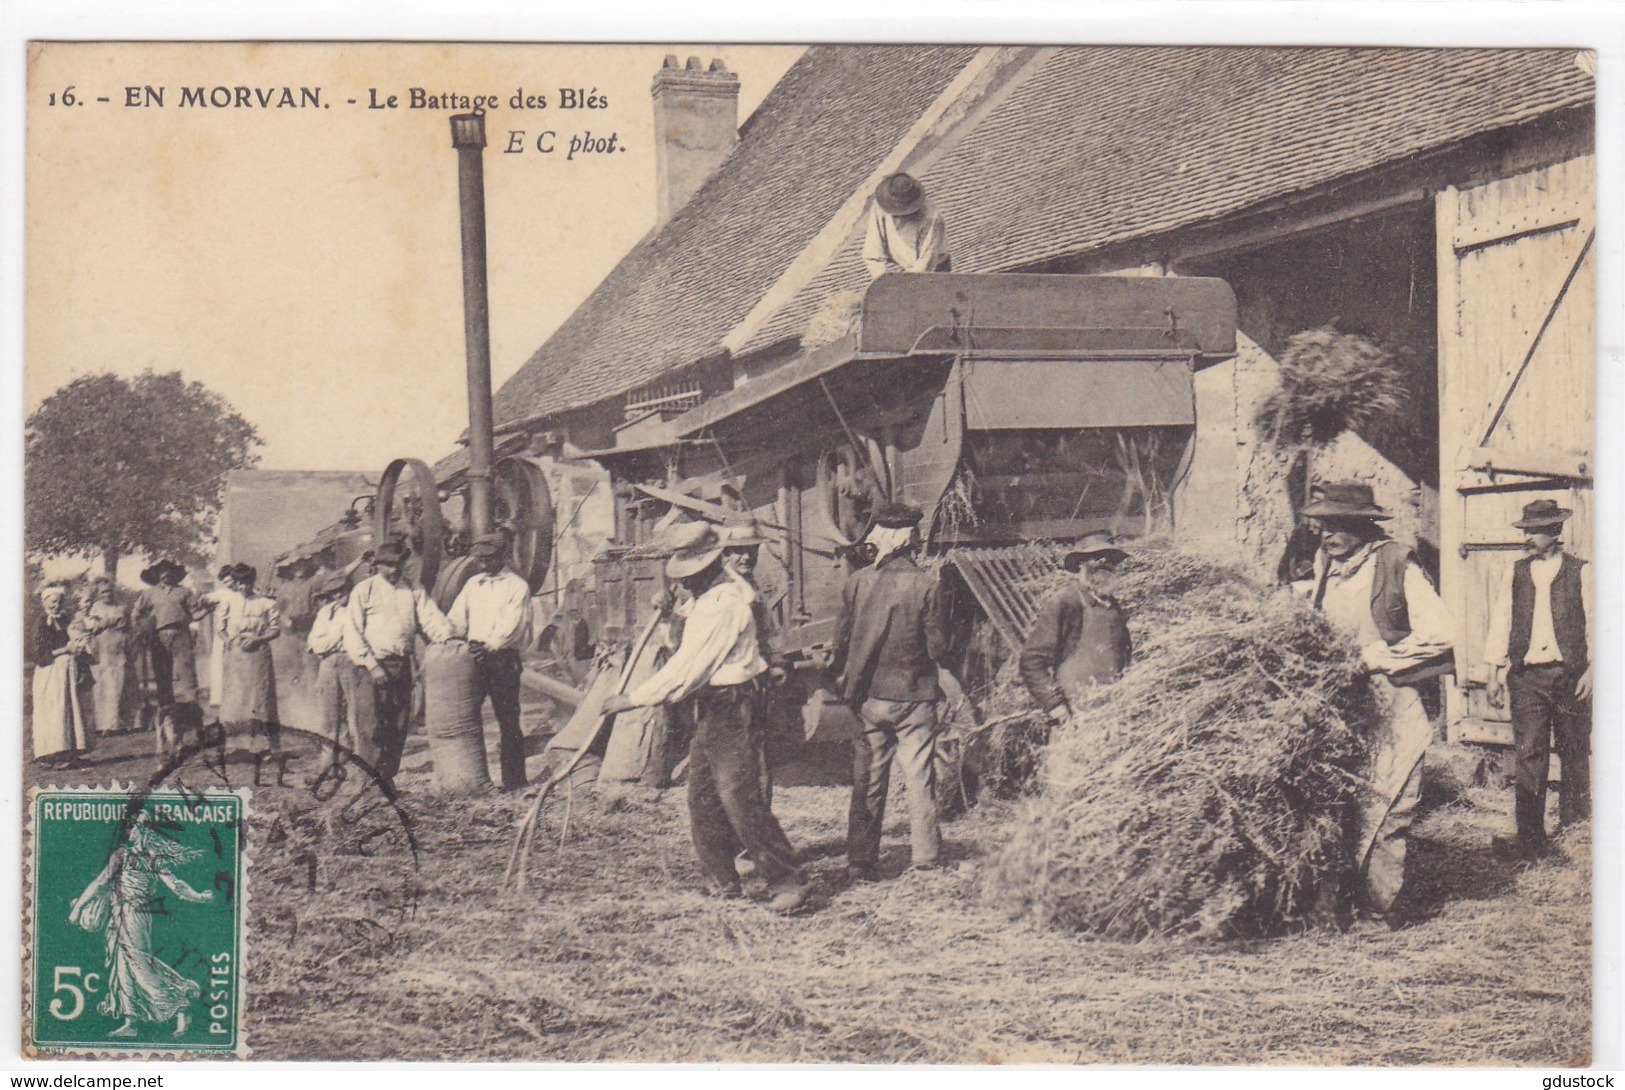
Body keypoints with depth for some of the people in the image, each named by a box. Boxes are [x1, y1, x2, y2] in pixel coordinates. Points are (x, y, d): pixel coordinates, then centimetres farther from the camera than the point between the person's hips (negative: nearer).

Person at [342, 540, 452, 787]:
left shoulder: (413, 592, 14)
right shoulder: (364, 590, 3)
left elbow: (431, 618, 3)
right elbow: (352, 633, -2)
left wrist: (449, 638, -18)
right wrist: (371, 665, -11)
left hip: (402, 667, 4)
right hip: (371, 667, -4)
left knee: (398, 728, 7)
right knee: (370, 728, -9)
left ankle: (388, 778, 16)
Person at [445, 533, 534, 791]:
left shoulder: (516, 585, 0)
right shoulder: (473, 584, 19)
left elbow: (512, 624, -12)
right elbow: (457, 618, 16)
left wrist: (490, 645, -26)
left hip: (503, 658, -5)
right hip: (472, 657, 5)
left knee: (507, 721, -3)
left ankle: (514, 780, 1)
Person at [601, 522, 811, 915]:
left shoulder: (724, 604, -20)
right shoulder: (707, 598, 13)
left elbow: (688, 668, -23)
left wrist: (632, 699, -20)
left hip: (729, 709, -10)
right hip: (709, 709, 10)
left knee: (740, 797, -12)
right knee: (703, 798, 12)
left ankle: (787, 881, -7)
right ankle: (722, 881, 21)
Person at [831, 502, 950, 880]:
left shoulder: (857, 582, -4)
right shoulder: (926, 585, -11)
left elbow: (841, 641, 2)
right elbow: (937, 647, -8)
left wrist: (844, 680, 17)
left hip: (867, 697, 2)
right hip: (914, 695, -2)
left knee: (867, 780, 8)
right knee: (920, 778, 8)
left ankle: (860, 862, 10)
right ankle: (926, 856, 14)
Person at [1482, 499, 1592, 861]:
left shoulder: (1581, 572, 3)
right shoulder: (1515, 572, 9)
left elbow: (1595, 624, 2)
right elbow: (1501, 621, 10)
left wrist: (1591, 669, -8)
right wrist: (1495, 673, 6)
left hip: (1570, 675, -1)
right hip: (1526, 675, 1)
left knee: (1574, 755, 6)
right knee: (1529, 756, -4)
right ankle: (1529, 839, -4)